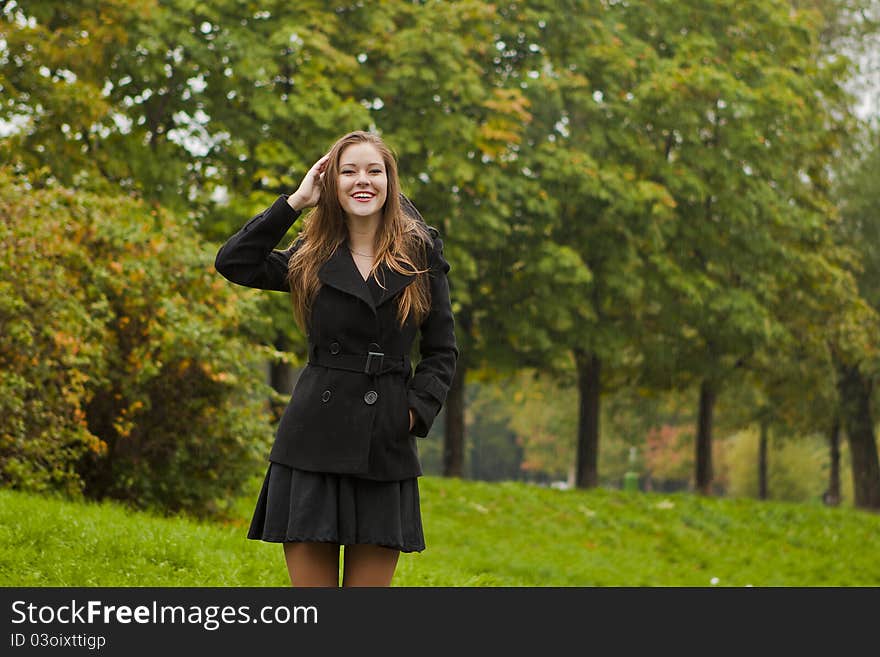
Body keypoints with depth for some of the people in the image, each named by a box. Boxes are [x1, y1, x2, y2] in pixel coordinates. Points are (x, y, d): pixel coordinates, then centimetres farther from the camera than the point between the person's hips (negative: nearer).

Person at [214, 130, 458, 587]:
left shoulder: (421, 254, 5)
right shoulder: (313, 257, 9)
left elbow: (442, 351, 8)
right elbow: (233, 262, -1)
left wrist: (416, 411, -7)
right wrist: (295, 202, 0)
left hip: (385, 449, -1)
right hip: (313, 441, 1)